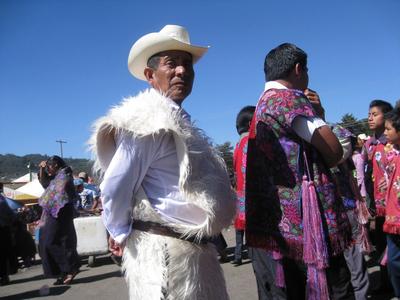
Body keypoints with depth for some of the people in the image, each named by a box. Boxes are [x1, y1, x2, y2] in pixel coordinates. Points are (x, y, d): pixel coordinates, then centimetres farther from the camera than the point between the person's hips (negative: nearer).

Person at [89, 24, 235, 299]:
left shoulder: (179, 122, 12)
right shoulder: (150, 122, -18)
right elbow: (114, 189, -21)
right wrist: (122, 235, -7)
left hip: (195, 249, 9)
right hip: (166, 252, -9)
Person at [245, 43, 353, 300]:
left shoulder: (262, 104, 20)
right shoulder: (290, 98, -9)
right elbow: (334, 153, -11)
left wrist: (317, 114, 11)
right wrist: (320, 115, 6)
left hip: (286, 218, 10)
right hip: (308, 215, -9)